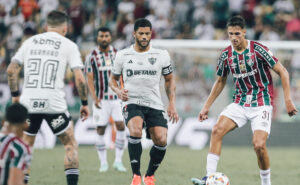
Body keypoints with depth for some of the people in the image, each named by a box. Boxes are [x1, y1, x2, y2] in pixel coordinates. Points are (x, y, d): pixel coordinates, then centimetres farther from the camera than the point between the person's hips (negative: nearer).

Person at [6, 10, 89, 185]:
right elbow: (79, 78, -4)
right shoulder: (69, 45, 3)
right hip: (54, 104, -3)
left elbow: (11, 70, 10)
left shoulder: (29, 42, 12)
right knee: (70, 144, 12)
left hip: (28, 102, 3)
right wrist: (84, 103, 6)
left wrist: (15, 95, 21)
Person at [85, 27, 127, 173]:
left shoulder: (117, 54, 5)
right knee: (100, 130, -1)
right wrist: (94, 98, -14)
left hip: (117, 97, 1)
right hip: (101, 99, -1)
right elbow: (90, 79, -3)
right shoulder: (92, 57, -1)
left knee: (121, 126, -9)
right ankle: (103, 162, 9)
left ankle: (118, 161, -1)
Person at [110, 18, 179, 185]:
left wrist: (172, 104, 6)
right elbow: (113, 79, 17)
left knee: (161, 140, -15)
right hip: (132, 102, -1)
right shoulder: (123, 55, 7)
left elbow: (170, 79, 16)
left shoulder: (162, 55, 7)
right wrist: (118, 91, -5)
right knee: (136, 131, -31)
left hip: (155, 104, 1)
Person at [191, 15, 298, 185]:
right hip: (240, 103, 4)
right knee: (217, 131, -18)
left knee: (259, 145, -18)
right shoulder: (226, 55, 2)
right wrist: (207, 106, 15)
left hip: (262, 104, -4)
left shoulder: (258, 49, -13)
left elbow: (282, 72, -8)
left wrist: (288, 100, -15)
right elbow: (220, 81, 18)